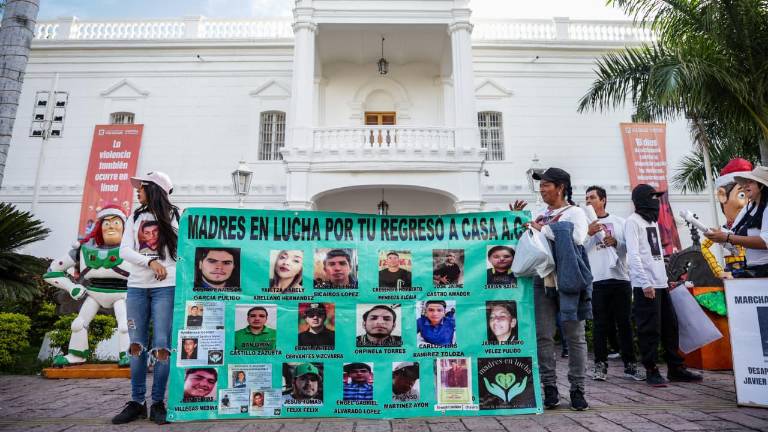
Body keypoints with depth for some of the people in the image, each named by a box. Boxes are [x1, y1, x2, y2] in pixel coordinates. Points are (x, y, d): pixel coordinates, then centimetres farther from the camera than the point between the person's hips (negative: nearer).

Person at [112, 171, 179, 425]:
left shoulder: (175, 216, 4)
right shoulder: (135, 218, 14)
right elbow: (124, 251, 4)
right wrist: (150, 262, -11)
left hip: (166, 286, -4)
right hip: (136, 286, 4)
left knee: (161, 345, -4)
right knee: (137, 345, 5)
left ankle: (158, 404, 5)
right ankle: (136, 403, 13)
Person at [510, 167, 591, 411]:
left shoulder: (575, 212, 3)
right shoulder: (538, 216, 16)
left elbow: (577, 238, -17)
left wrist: (544, 230, -13)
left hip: (568, 281, -4)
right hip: (542, 281, 4)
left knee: (574, 336, 3)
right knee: (543, 336, 3)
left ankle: (577, 389, 13)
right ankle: (550, 388, 12)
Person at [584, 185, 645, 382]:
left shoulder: (619, 222, 12)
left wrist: (616, 243, -9)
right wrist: (589, 234, -12)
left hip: (620, 278, 2)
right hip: (596, 280, -1)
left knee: (625, 323, 6)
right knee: (600, 324, 1)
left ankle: (630, 364, 14)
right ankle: (600, 364, 7)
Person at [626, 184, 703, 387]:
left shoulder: (653, 221, 20)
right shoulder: (633, 221, -7)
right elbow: (633, 255, -15)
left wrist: (665, 277, 15)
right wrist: (645, 283, -19)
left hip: (661, 283, 8)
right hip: (645, 285, -8)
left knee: (670, 326, 11)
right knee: (650, 330, -4)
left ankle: (675, 368, 20)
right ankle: (651, 371, 5)